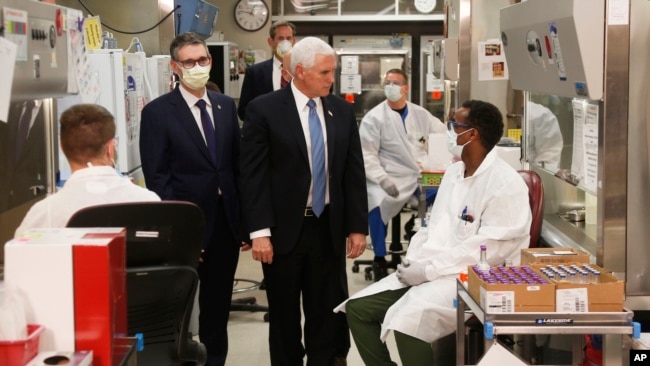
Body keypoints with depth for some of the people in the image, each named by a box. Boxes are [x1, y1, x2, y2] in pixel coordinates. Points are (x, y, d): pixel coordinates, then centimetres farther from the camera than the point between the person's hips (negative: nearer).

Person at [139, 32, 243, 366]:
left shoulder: (226, 105, 8)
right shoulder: (157, 112, -8)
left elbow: (237, 163, 10)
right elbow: (157, 177, -10)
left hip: (226, 222, 5)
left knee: (218, 305, 15)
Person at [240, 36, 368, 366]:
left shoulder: (342, 111, 7)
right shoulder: (265, 109, -6)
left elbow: (354, 172, 9)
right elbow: (253, 175, -9)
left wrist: (357, 226, 4)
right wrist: (259, 231, -14)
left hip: (329, 228, 3)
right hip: (284, 229, -3)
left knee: (326, 313, 8)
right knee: (284, 315, 10)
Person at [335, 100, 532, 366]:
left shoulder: (505, 183, -13)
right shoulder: (453, 172, 16)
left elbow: (490, 248, -20)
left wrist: (428, 269, -19)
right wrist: (412, 261, -1)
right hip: (428, 270, 9)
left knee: (408, 320, -32)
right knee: (358, 308, -3)